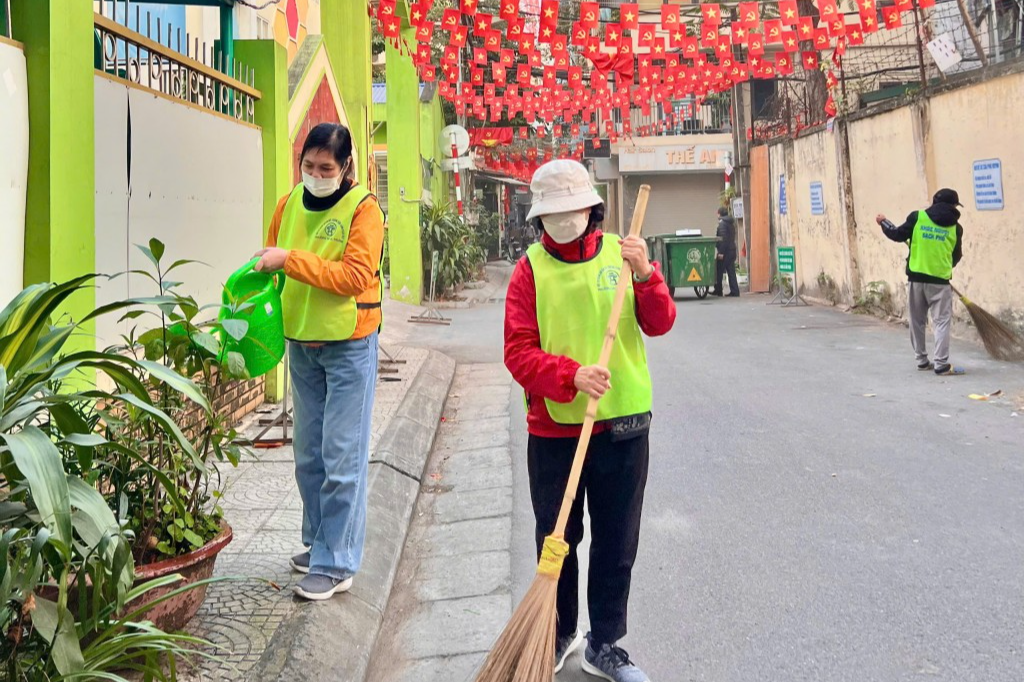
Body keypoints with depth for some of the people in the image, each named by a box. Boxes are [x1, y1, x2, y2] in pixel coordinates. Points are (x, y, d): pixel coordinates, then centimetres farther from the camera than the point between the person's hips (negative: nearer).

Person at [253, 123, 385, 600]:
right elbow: (270, 264, 17)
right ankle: (319, 541, 29)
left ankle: (336, 564, 4)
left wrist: (291, 260, -25)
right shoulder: (290, 204, 7)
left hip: (349, 347, -6)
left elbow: (355, 277, -23)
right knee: (309, 454, 14)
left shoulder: (363, 208, -11)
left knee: (342, 458, -3)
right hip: (301, 345, 6)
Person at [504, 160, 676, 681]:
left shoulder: (620, 253, 2)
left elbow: (659, 325, -4)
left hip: (622, 426, 1)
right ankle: (560, 635, 36)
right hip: (553, 429, -1)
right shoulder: (530, 268, -3)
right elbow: (518, 351, -10)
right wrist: (571, 375, -26)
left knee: (617, 545, 11)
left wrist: (644, 275, -21)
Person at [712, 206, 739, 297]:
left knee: (719, 271, 2)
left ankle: (718, 290, 6)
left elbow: (723, 238, -19)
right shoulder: (731, 223, 17)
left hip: (725, 251, -8)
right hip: (732, 250, 8)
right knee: (731, 271, 7)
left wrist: (721, 252, -21)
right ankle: (734, 291, 3)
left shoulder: (722, 223, -11)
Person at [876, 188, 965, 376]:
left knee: (917, 322, 13)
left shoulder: (917, 217, -3)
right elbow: (956, 256, 12)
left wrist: (883, 223, 20)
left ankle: (922, 361, 19)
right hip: (940, 280, -1)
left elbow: (898, 235, 2)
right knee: (941, 322, 1)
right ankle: (941, 365, -6)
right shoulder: (955, 227, 2)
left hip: (916, 278, 1)